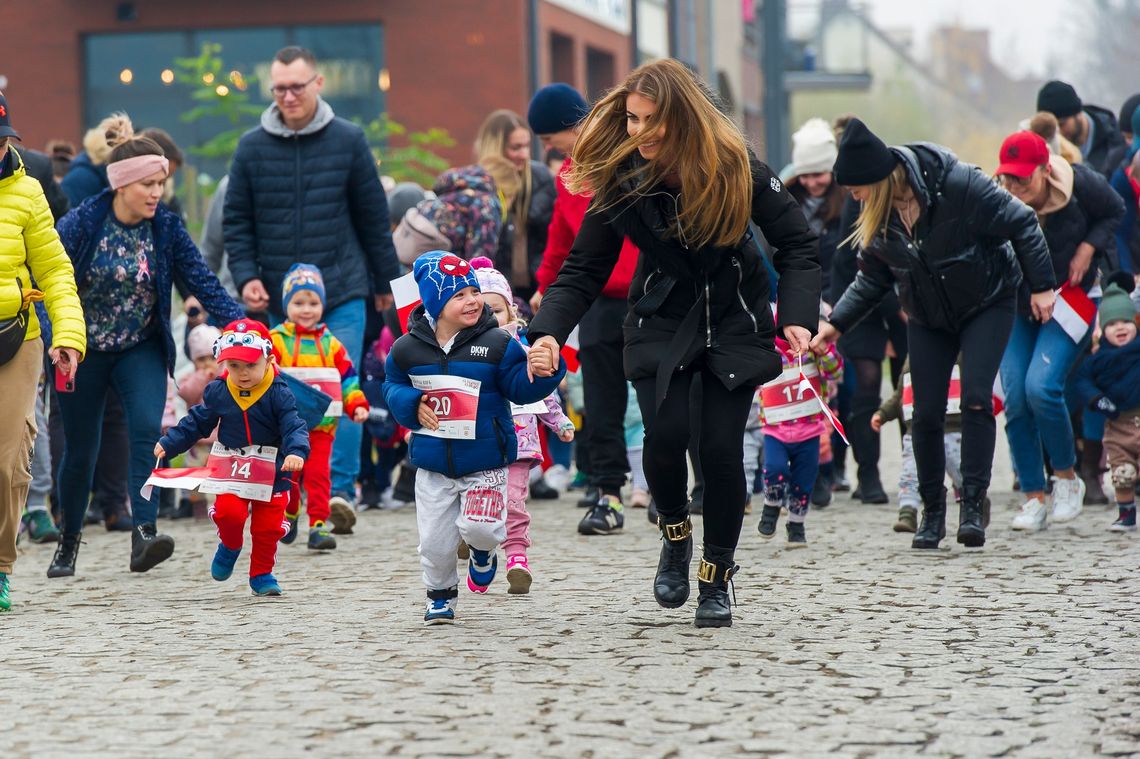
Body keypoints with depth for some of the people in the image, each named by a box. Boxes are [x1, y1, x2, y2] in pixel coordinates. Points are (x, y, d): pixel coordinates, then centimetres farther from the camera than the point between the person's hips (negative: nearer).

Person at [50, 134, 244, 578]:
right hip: (83, 352, -1)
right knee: (81, 449, 6)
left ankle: (143, 534, -32)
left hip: (141, 350, 1)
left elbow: (202, 282, -7)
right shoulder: (83, 223, -14)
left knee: (147, 427, -23)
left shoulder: (166, 228, -6)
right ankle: (69, 542, 28)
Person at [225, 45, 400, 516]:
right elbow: (236, 221, 9)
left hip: (342, 294, -2)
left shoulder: (348, 141, 1)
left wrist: (384, 282, 9)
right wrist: (246, 277, -4)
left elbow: (373, 217, 7)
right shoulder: (252, 148, 3)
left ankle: (341, 489, -4)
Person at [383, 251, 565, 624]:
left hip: (486, 463, -2)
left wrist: (541, 372, -25)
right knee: (434, 543, 5)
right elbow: (392, 387, 11)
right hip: (433, 468, 2)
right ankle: (441, 594, 34)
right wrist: (412, 405, -8)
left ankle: (483, 551, 19)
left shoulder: (497, 344, -7)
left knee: (479, 527, -19)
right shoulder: (407, 349, -3)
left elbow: (520, 388, -5)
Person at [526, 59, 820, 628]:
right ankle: (675, 534, 14)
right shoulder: (618, 179, -15)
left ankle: (717, 578, 12)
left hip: (734, 321, -1)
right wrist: (548, 334, -26)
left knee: (721, 446, -9)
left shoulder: (734, 167, -19)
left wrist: (798, 317, -27)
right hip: (662, 320, 1)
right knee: (665, 435, -19)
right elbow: (583, 269, -9)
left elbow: (797, 243, -11)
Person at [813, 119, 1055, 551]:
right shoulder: (875, 217, -8)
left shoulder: (959, 185, -26)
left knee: (976, 399, -18)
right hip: (927, 317, 5)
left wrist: (1040, 285, -16)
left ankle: (972, 505, -12)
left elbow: (1021, 224, -17)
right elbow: (873, 279, 5)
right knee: (926, 413, -2)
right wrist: (837, 323, -4)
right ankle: (932, 511, 12)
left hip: (986, 305, -5)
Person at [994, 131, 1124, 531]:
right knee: (1015, 398, -7)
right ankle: (1033, 498, 5)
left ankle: (1067, 478, 2)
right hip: (1016, 304, 3)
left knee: (1042, 388, -20)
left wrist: (1088, 248, -13)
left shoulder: (1080, 185, -19)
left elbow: (1114, 211, 1)